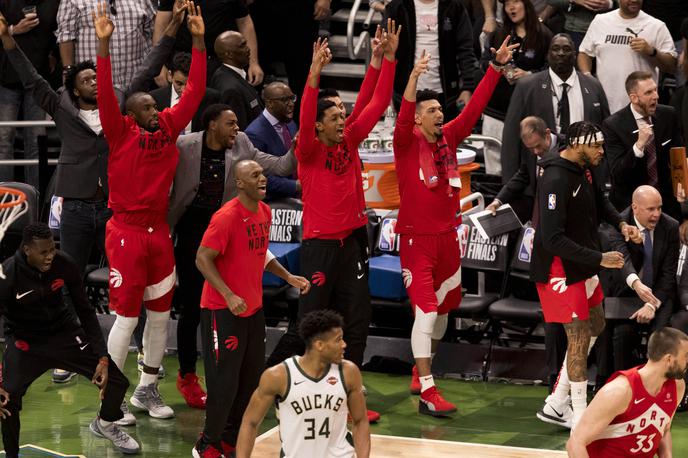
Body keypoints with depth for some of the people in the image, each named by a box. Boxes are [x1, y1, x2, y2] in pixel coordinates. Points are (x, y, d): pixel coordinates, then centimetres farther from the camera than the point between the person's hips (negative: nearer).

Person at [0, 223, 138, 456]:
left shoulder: (64, 264, -18)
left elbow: (86, 312, -5)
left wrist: (102, 358, -10)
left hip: (64, 332, 3)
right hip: (24, 341, -3)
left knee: (116, 382, -2)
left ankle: (104, 424, 33)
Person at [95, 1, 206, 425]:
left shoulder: (169, 128, 4)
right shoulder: (121, 134, -9)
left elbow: (194, 92, 5)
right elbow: (105, 95, -22)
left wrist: (199, 42, -2)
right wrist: (104, 44, -32)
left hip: (159, 230, 6)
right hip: (127, 232, -6)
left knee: (160, 314, 11)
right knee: (127, 318, -4)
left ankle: (147, 389, 25)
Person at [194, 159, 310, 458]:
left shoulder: (264, 212, 6)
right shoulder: (227, 217, -19)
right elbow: (203, 259, -19)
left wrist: (288, 277, 13)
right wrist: (229, 296, -27)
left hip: (253, 308, 8)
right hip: (223, 310, -8)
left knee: (251, 379, 12)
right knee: (224, 382, -5)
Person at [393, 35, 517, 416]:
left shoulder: (448, 137, 6)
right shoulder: (407, 142, -9)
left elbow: (475, 107, 5)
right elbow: (403, 116, -28)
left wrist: (496, 67, -1)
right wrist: (414, 77, -44)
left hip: (447, 235, 6)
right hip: (417, 238, -6)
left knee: (443, 308, 17)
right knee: (426, 311, -13)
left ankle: (420, 373, 38)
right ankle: (427, 393, -14)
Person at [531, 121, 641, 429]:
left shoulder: (584, 170, 2)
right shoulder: (556, 181, -27)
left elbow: (599, 202, 24)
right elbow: (553, 239, -31)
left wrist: (621, 224, 4)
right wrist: (599, 259, -29)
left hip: (583, 267, 10)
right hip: (561, 272, -10)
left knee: (595, 328, 18)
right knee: (580, 338, -6)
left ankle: (556, 405, 25)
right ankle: (580, 421, 4)